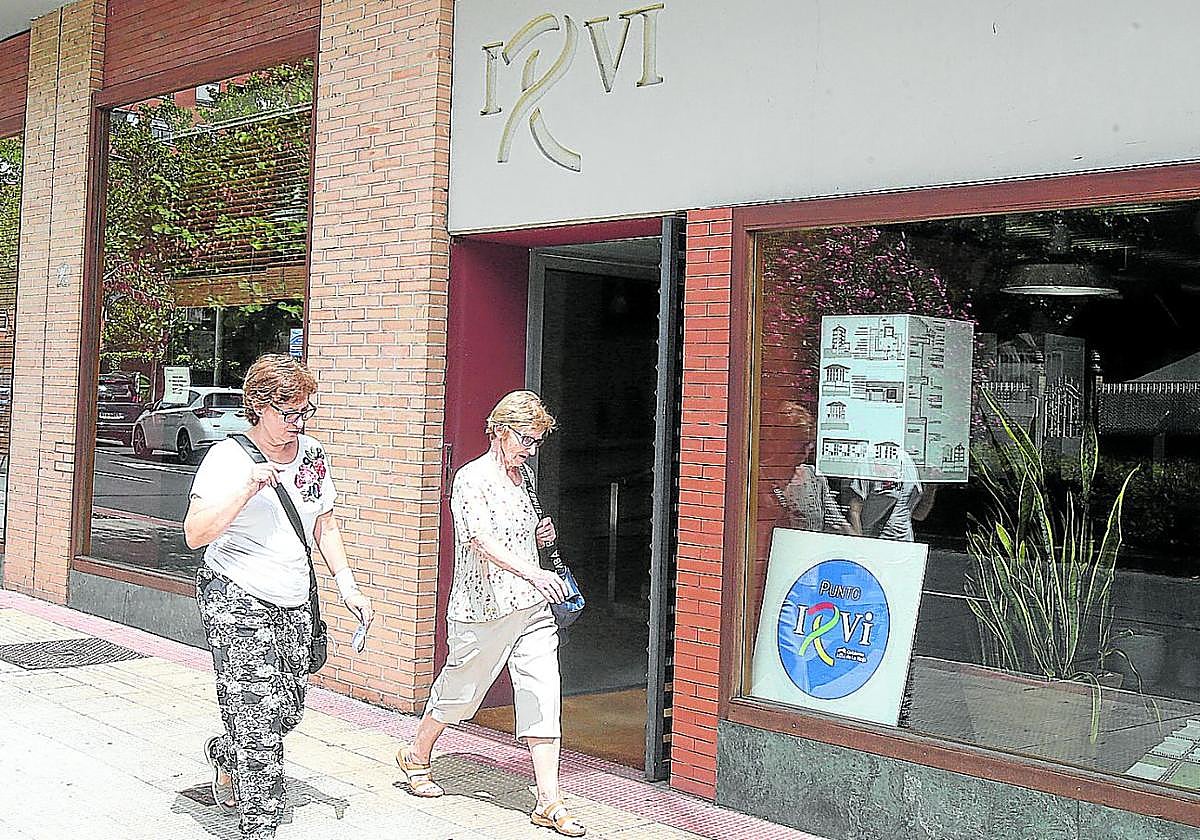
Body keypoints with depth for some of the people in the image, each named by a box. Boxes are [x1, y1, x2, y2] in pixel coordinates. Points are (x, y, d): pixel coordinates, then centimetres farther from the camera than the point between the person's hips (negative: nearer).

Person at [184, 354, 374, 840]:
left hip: (293, 605, 6)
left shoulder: (312, 454, 10)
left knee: (289, 709, 11)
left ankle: (225, 755, 41)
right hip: (236, 601, -6)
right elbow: (195, 534, -15)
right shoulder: (228, 457, -8)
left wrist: (346, 585, 11)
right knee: (259, 715, -9)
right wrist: (247, 490, -26)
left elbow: (324, 525, 20)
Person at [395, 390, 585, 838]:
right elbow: (482, 542, -26)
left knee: (543, 696, -1)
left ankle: (549, 801, 2)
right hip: (483, 608, -6)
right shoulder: (472, 479, -12)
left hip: (532, 606, 6)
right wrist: (531, 572, -40)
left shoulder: (523, 474, 13)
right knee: (460, 691, 11)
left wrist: (539, 536, 4)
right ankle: (416, 756, 38)